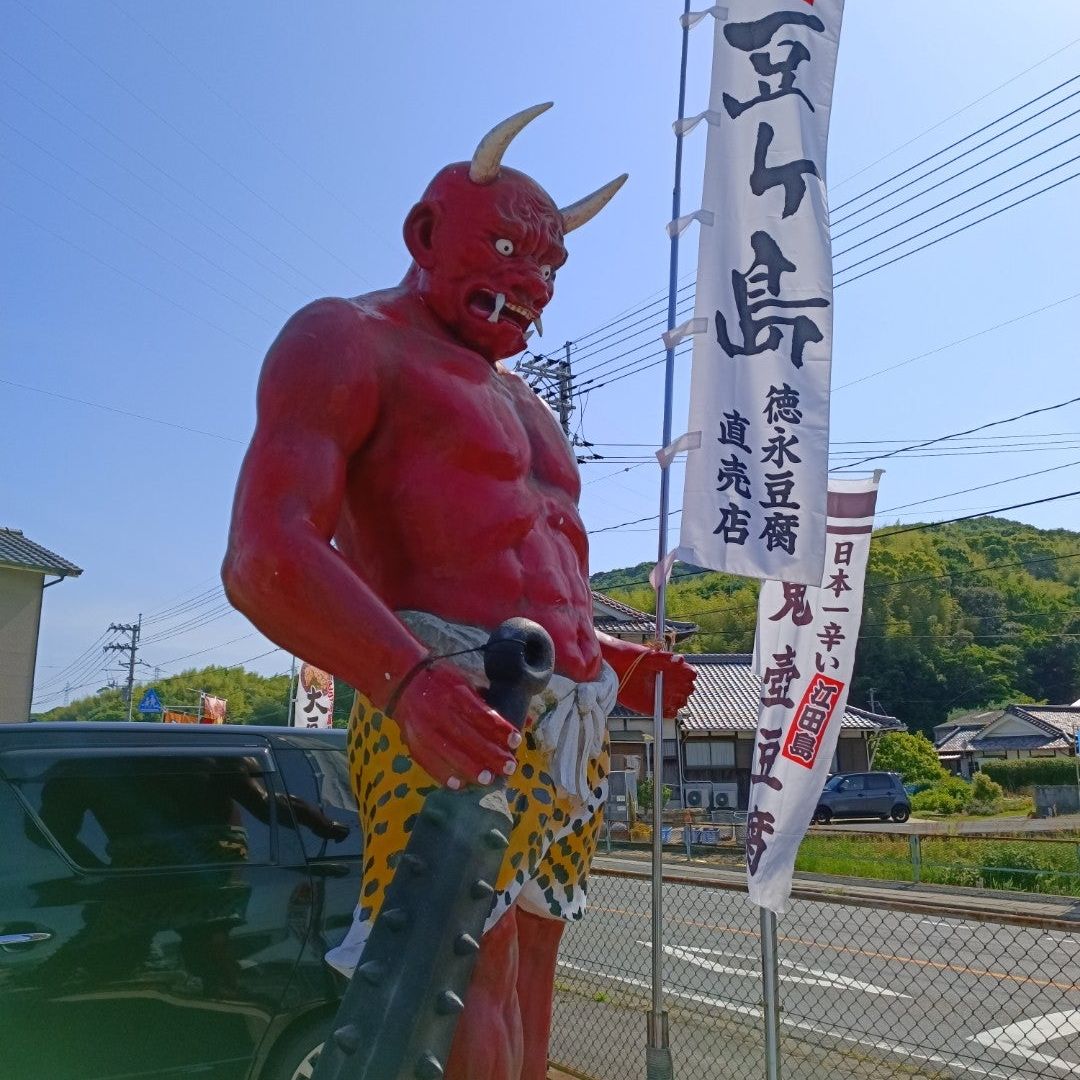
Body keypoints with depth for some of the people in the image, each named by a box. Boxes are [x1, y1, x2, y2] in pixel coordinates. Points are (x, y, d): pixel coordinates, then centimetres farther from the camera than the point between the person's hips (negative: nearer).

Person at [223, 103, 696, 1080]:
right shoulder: (348, 340, 2)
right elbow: (266, 555, -14)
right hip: (450, 728, -8)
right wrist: (407, 681, -31)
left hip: (568, 739, 9)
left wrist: (609, 662, 15)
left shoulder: (521, 403, 28)